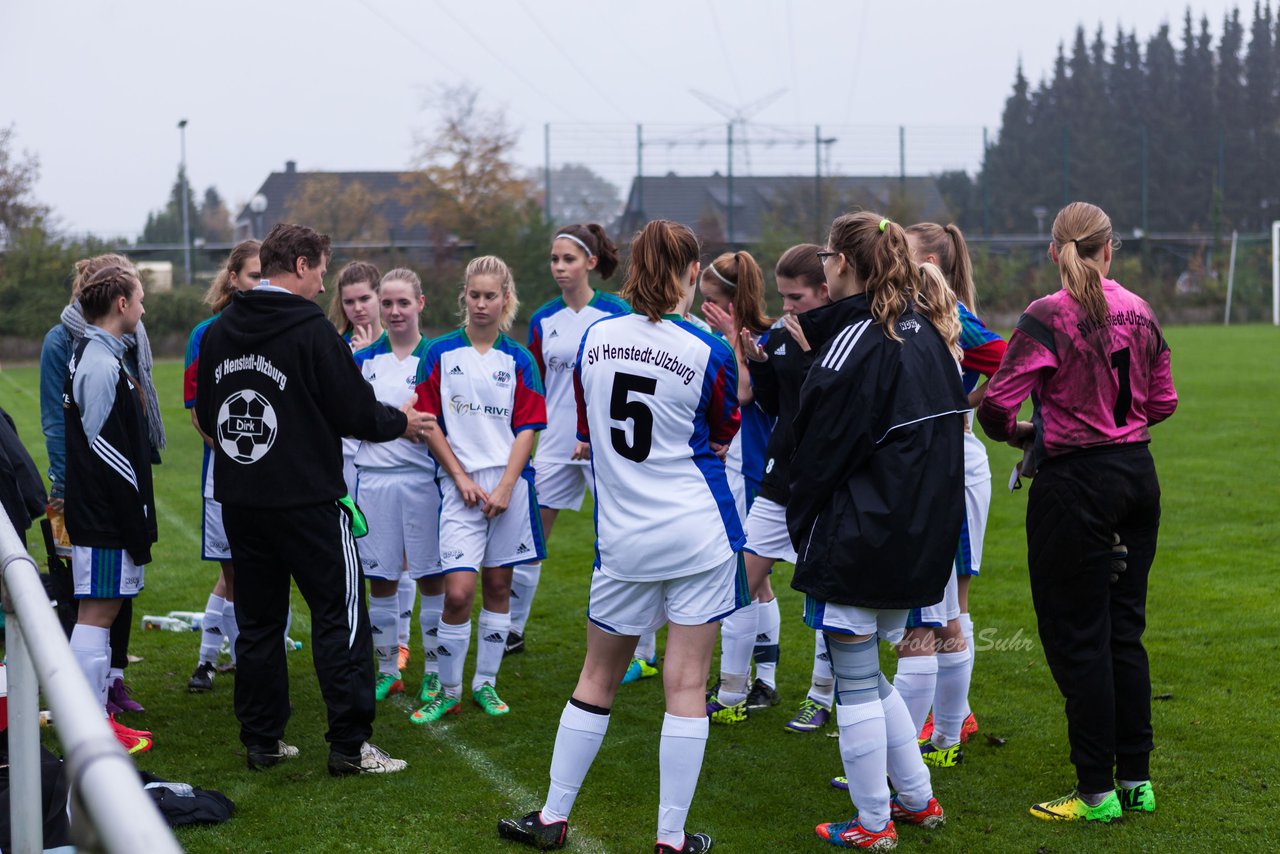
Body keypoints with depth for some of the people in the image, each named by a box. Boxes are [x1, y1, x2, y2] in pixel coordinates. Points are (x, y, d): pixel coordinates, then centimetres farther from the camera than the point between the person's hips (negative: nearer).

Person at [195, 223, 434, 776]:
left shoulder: (219, 332, 6)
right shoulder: (312, 331, -13)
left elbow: (207, 416, 14)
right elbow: (355, 413, -11)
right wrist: (401, 422, 7)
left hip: (239, 501, 6)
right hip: (308, 502, -6)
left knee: (257, 621, 13)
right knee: (339, 617, 1)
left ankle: (262, 740, 17)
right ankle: (349, 746, 0)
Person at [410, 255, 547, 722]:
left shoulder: (518, 360, 5)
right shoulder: (440, 354, 3)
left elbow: (526, 428, 2)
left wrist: (505, 487, -8)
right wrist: (461, 477, -5)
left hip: (508, 484, 2)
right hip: (460, 485, -1)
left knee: (497, 586, 8)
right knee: (458, 591, -10)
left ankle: (485, 683, 21)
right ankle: (448, 691, 4)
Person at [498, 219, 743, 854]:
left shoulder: (594, 339, 1)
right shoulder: (709, 353, -9)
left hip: (623, 537, 3)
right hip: (700, 533, -3)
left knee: (598, 678, 15)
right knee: (686, 684, 2)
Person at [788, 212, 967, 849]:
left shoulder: (857, 341, -16)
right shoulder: (924, 331, 9)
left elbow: (822, 449, -14)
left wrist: (803, 526, -2)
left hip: (858, 534, -9)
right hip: (919, 533, 9)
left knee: (856, 684, 1)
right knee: (870, 675, 20)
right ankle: (918, 800, 26)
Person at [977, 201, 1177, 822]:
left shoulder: (1047, 318, -14)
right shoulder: (1140, 312, 4)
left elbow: (996, 406, -19)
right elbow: (1162, 402, 11)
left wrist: (1021, 433, 1)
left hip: (1074, 484, -6)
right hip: (1137, 475, 6)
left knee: (1078, 640, 2)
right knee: (1125, 631, 15)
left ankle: (1097, 792, 6)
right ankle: (1137, 779, 20)